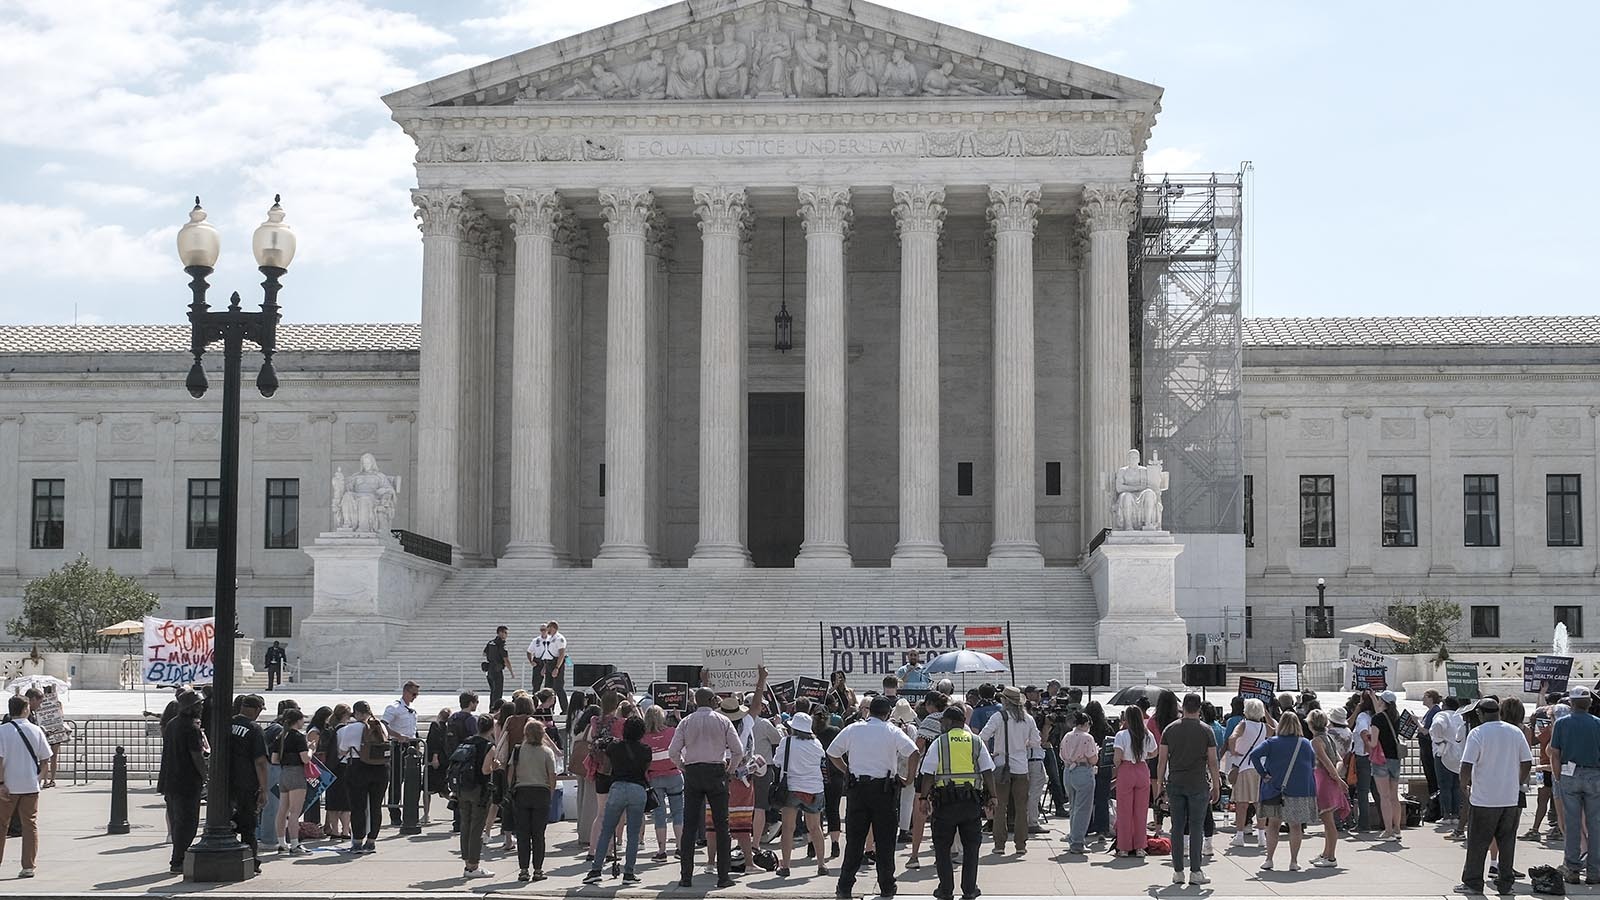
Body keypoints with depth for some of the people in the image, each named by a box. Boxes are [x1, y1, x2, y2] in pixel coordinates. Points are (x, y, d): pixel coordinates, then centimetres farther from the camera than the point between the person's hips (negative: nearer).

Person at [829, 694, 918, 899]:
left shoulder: (852, 729, 4)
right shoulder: (892, 732, -3)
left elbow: (832, 753, 10)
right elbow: (914, 752, -11)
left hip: (857, 788, 2)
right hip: (884, 788, -2)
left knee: (854, 839, 7)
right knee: (885, 840, 6)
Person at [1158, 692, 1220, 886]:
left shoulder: (1170, 729, 4)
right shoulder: (1206, 730, -2)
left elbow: (1162, 760, 4)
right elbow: (1213, 762, -2)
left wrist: (1159, 783, 12)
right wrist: (1216, 786, 6)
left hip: (1175, 784, 2)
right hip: (1198, 785, -2)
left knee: (1177, 828, 6)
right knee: (1196, 828, 1)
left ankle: (1178, 872, 8)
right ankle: (1195, 872, 0)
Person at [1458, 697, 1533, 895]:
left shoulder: (1477, 733, -10)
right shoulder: (1515, 732, 4)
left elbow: (1466, 765, -15)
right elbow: (1527, 763, 7)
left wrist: (1464, 784, 1)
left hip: (1484, 799, -4)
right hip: (1511, 798, 4)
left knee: (1477, 843, 4)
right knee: (1507, 842, 11)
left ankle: (1472, 883, 7)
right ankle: (1505, 883, 14)